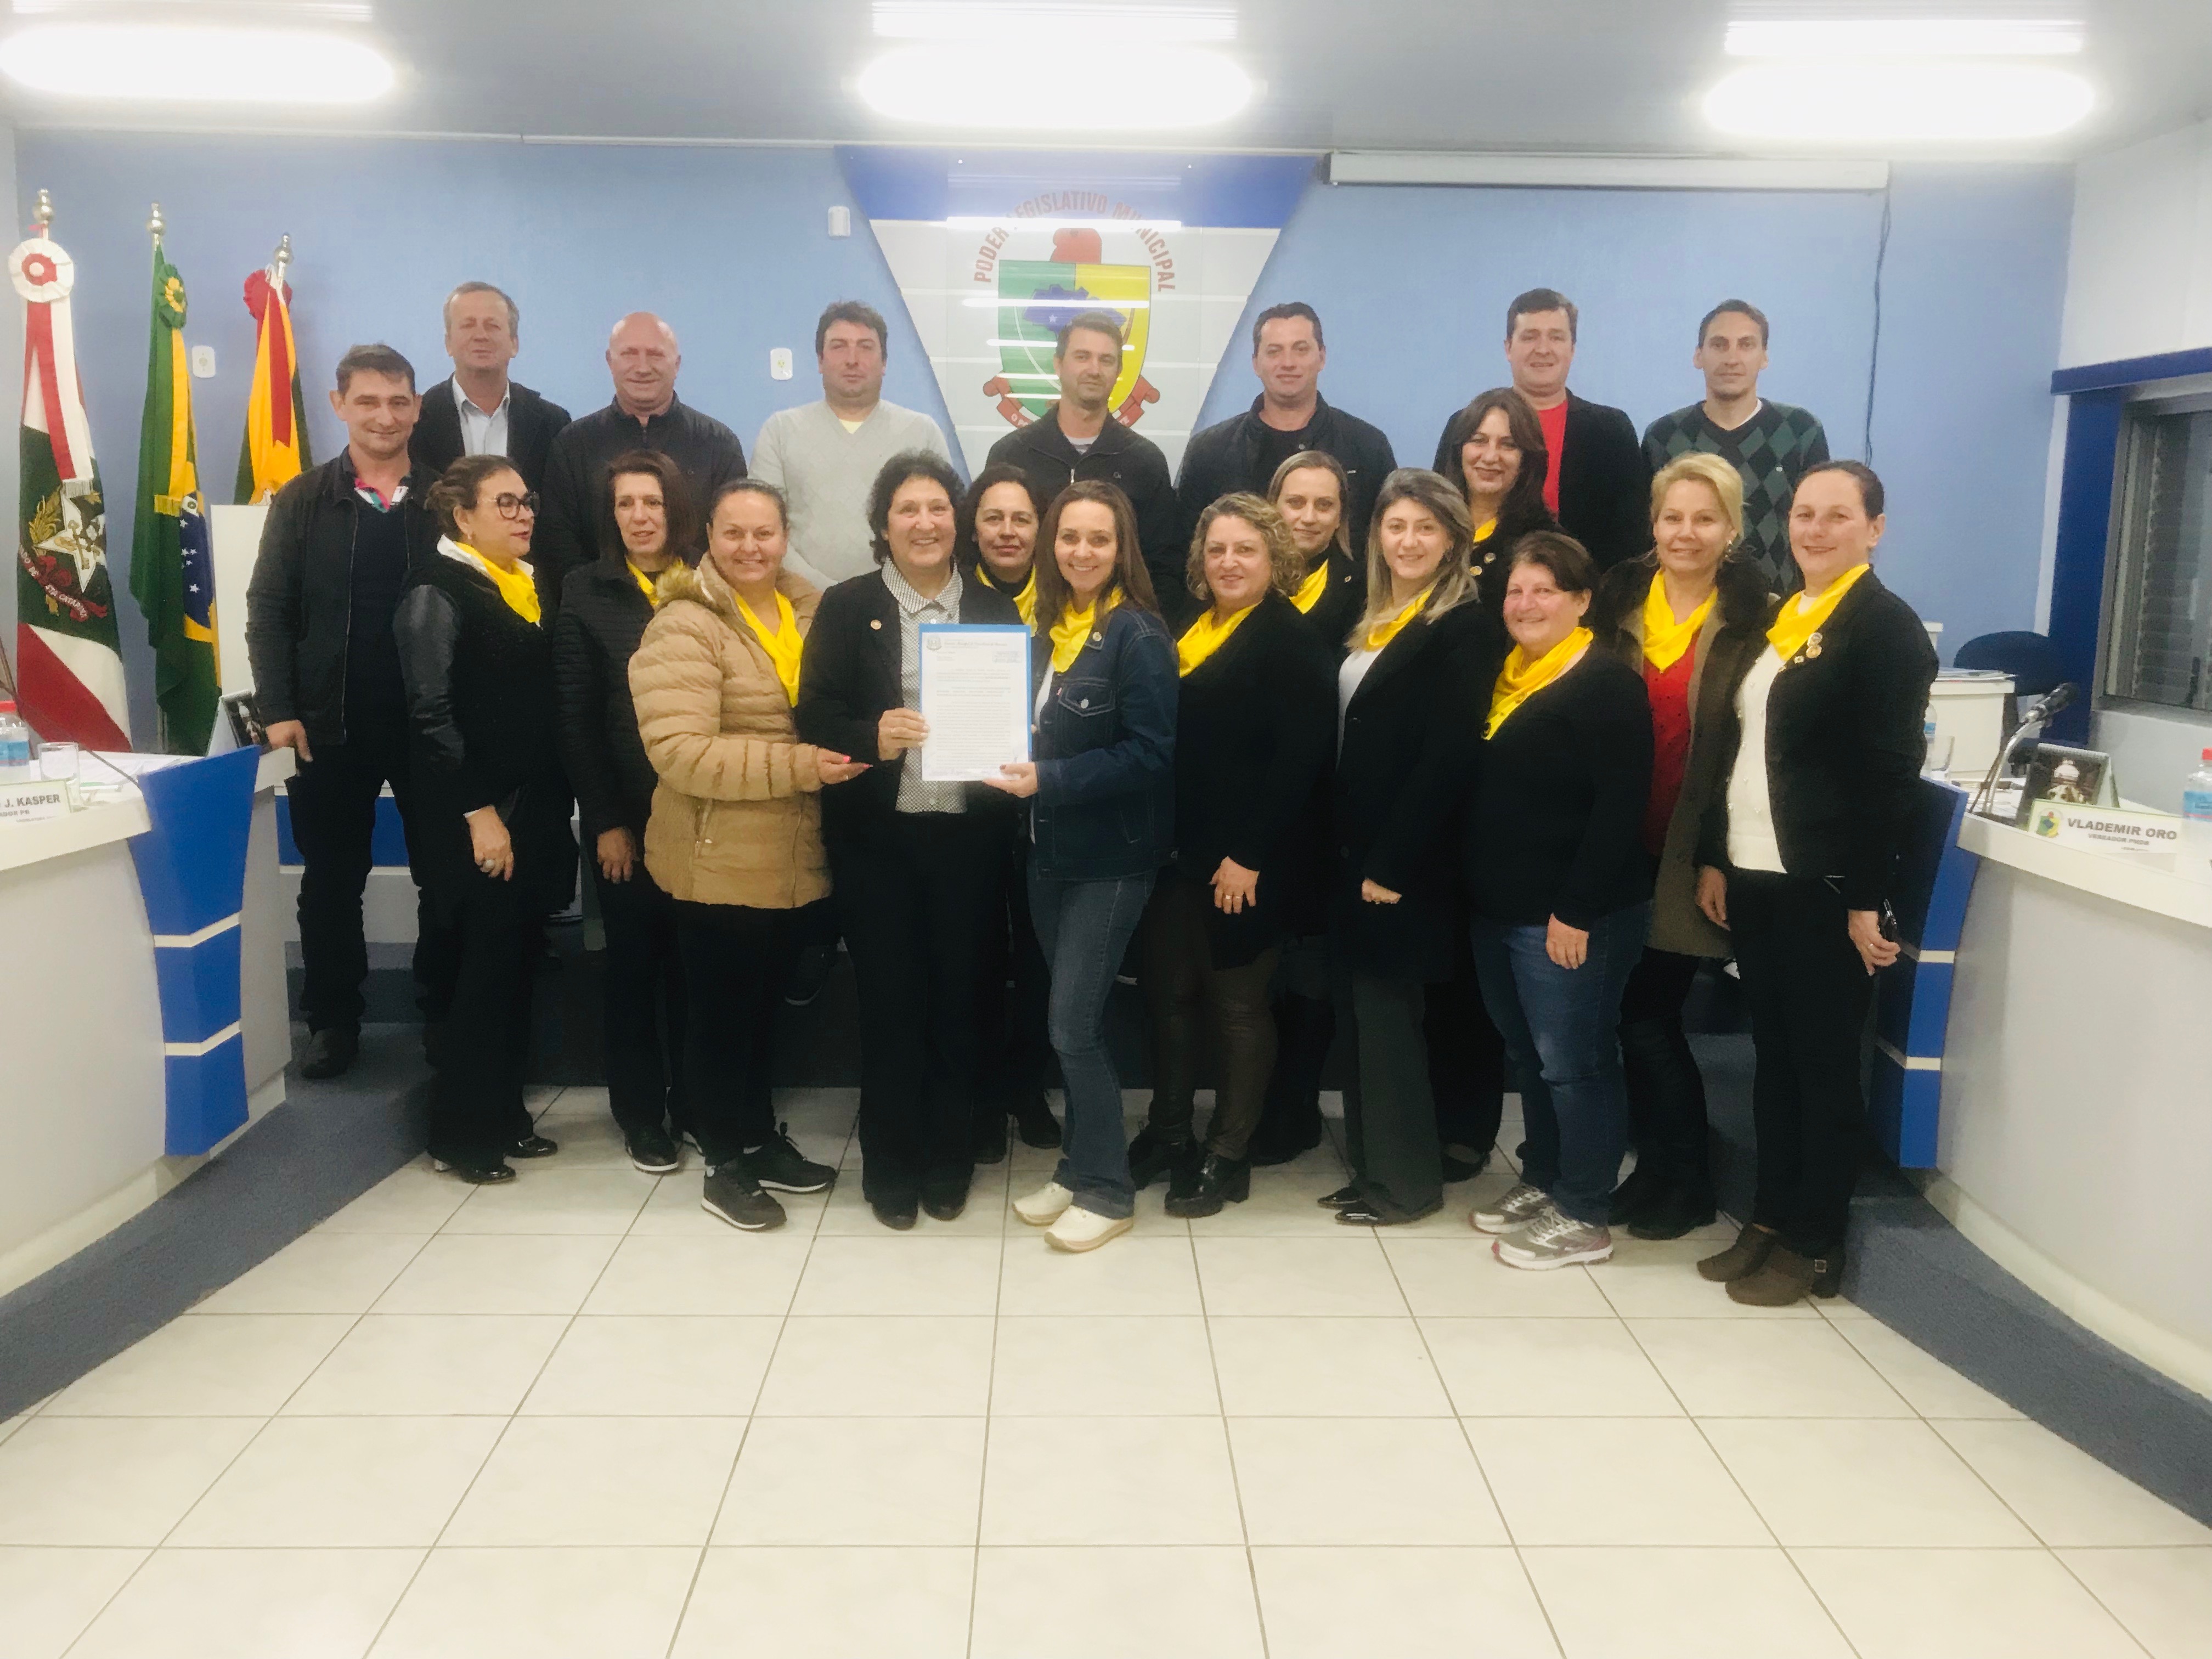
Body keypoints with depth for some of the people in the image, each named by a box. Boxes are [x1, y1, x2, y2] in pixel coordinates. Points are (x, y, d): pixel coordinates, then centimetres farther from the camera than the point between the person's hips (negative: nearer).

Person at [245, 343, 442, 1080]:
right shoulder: (301, 502, 5)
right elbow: (268, 609, 3)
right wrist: (278, 709, -6)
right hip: (330, 726, 1)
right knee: (331, 880, 10)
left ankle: (447, 1012, 24)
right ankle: (333, 1020, 23)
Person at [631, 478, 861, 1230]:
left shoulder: (812, 610, 7)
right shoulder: (684, 626, -15)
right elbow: (679, 751, -25)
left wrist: (851, 747, 0)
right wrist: (799, 766, -27)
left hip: (786, 855, 7)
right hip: (718, 859, -6)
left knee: (764, 1002, 19)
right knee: (720, 1009, 6)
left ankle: (761, 1138, 34)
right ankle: (725, 1164, 20)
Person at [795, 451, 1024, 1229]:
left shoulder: (997, 610, 8)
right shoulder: (845, 607, 2)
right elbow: (815, 717, -4)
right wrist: (874, 737, -23)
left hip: (968, 835, 2)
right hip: (877, 836, -1)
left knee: (957, 996, 8)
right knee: (889, 999, 5)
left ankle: (949, 1162, 24)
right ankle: (891, 1167, 20)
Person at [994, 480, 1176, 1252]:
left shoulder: (1137, 634, -12)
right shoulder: (1047, 626, 9)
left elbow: (1151, 753, -18)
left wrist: (1050, 780, -24)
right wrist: (1018, 766, -4)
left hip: (1111, 857, -7)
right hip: (1049, 850, 7)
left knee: (1074, 1025, -5)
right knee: (1073, 1021, 14)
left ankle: (1107, 1189, 10)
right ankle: (1079, 1168, 26)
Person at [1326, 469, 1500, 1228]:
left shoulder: (1465, 627, -11)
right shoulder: (1372, 619, 14)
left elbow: (1446, 758, -18)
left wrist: (1392, 863, -19)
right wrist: (1349, 849, 8)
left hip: (1405, 859, -8)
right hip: (1355, 850, 8)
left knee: (1388, 1011, -1)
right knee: (1361, 1012, 12)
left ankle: (1408, 1181, 12)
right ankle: (1371, 1167, 23)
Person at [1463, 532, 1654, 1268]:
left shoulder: (1606, 683, -12)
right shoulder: (1506, 675, 13)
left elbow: (1621, 806, -19)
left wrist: (1576, 910, -21)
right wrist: (1477, 886, 11)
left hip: (1570, 916, -8)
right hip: (1498, 908, 8)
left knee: (1573, 1061, 1)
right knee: (1527, 1056, 17)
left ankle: (1584, 1216, 13)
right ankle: (1543, 1180, 32)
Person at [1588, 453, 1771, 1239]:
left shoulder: (1751, 616, -4)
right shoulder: (1619, 599, 7)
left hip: (1692, 850, -4)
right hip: (1623, 843, 4)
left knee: (1646, 1012, -2)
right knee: (1641, 1011, 10)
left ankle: (1685, 1181, 17)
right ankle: (1658, 1168, 27)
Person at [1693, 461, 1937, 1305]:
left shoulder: (1888, 627, -8)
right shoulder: (1774, 620, 14)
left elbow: (1889, 772, -13)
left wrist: (1867, 897, -17)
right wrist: (1712, 857, 10)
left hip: (1827, 886, -7)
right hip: (1754, 877, 7)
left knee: (1824, 1064, 4)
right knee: (1772, 1058, 14)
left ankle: (1817, 1244, 15)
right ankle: (1771, 1218, 25)